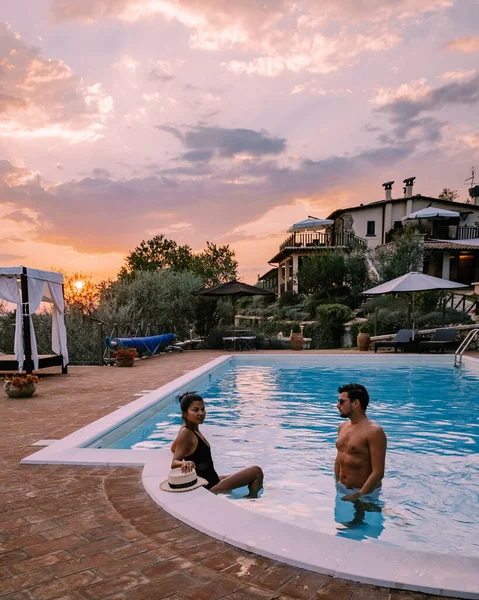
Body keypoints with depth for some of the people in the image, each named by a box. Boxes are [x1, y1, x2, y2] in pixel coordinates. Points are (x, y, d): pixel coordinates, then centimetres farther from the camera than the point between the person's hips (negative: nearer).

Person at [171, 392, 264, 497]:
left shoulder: (189, 430, 6)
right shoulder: (186, 433, -21)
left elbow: (173, 449, 22)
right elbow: (174, 463, -28)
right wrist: (184, 463, -47)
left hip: (212, 479, 10)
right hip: (209, 486, -10)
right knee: (256, 471, -8)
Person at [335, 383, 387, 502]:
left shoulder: (374, 432, -18)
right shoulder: (342, 427, 6)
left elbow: (378, 473, -21)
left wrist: (358, 496, -21)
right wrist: (336, 485, 10)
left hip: (364, 493, -6)